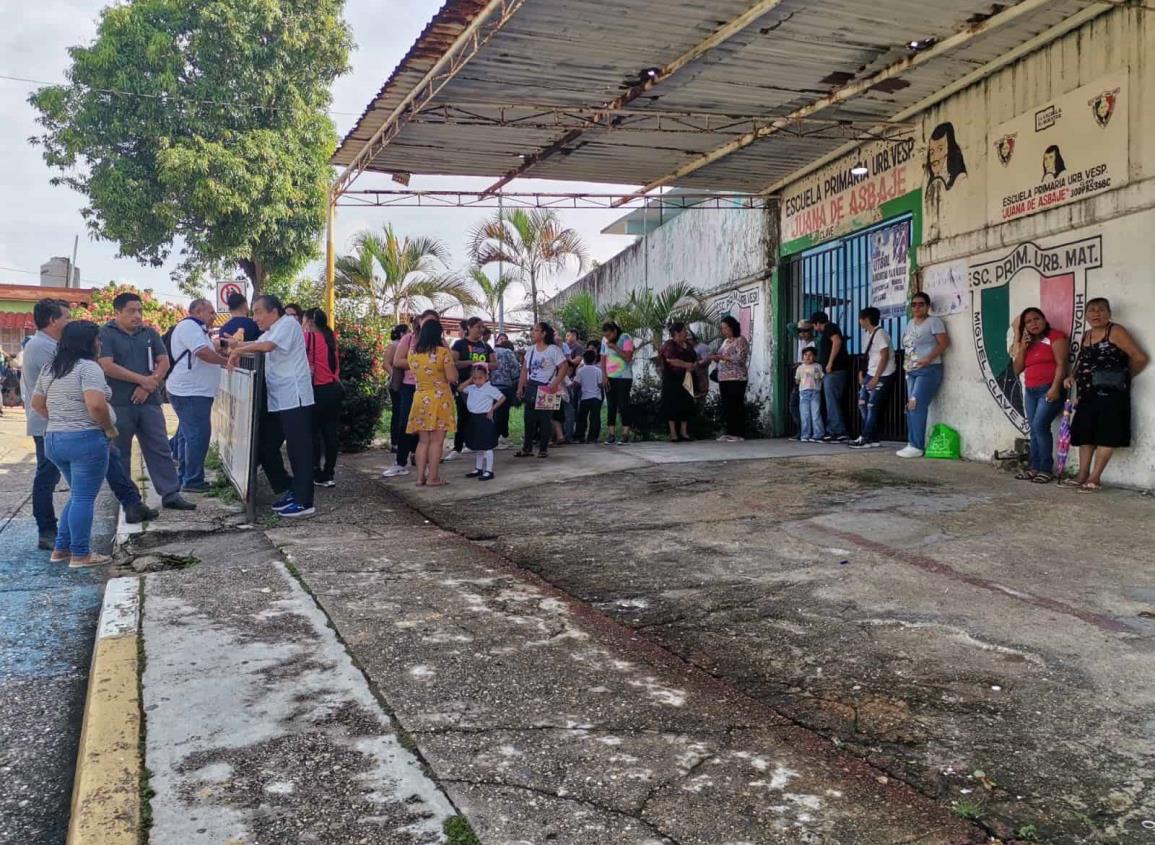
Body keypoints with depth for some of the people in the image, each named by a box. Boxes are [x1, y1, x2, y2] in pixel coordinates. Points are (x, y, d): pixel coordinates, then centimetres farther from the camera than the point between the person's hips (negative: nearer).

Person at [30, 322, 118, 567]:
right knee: (84, 498, -1)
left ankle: (61, 548, 22)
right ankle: (80, 554, 3)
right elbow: (96, 404, -25)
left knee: (78, 496, 20)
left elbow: (37, 404, 19)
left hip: (53, 439, 9)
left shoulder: (50, 369, 14)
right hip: (85, 439, -9)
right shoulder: (88, 367, -13)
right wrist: (110, 428, -11)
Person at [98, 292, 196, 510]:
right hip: (118, 404, -4)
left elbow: (164, 361, 6)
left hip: (148, 401, 4)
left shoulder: (149, 333, 11)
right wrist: (143, 380, -14)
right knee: (119, 453, 6)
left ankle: (171, 494, 5)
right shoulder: (105, 334, -3)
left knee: (160, 449, 2)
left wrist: (148, 386, -9)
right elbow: (107, 366, -14)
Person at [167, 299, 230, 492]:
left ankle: (184, 477, 24)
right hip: (190, 393, -11)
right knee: (198, 435, -9)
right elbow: (204, 353, -22)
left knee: (188, 434, 16)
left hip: (193, 391, 11)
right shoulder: (188, 326, -12)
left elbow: (209, 352, 20)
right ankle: (192, 481, -5)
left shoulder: (196, 329, 22)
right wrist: (227, 361, -11)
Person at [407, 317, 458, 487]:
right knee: (436, 441, 1)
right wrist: (450, 360, 2)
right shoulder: (443, 352, -12)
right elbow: (452, 377, -12)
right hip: (439, 399, -5)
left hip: (420, 399, 5)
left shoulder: (413, 352, 4)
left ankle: (420, 477, 11)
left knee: (423, 440, 11)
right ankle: (433, 478, 3)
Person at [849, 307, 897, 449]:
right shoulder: (869, 334, 13)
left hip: (883, 376, -9)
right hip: (871, 374, 9)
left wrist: (876, 378, -20)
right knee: (862, 403, 6)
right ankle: (870, 438, 9)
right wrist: (862, 373, 9)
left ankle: (866, 439, -3)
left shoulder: (880, 333, -14)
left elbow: (885, 357, -19)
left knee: (872, 406, -8)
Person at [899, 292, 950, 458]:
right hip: (911, 371, 8)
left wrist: (928, 359, -21)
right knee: (911, 407, 5)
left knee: (917, 405, -16)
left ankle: (917, 446, -16)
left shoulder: (934, 321, -6)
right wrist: (906, 363, 12)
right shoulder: (910, 323, 17)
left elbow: (944, 343, -13)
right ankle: (912, 444, 9)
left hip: (928, 370, -8)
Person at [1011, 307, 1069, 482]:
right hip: (1031, 392, 7)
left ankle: (1046, 469, -13)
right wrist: (1021, 349, 0)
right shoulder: (1027, 343, 18)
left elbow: (1061, 364, -12)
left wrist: (1055, 388, -21)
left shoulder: (1055, 336, -3)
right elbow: (1017, 370, 13)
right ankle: (1034, 467, 7)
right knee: (1035, 429, 5)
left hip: (1050, 390, -7)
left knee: (1040, 425, -17)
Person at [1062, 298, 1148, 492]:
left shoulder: (1116, 332, -7)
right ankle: (1083, 475, 15)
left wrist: (1123, 379, 2)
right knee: (1085, 434, 9)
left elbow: (1140, 358, -9)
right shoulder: (1086, 336, 15)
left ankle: (1095, 478, -4)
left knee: (1106, 436, -5)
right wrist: (1072, 377, 6)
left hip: (1109, 394, -8)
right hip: (1088, 394, 8)